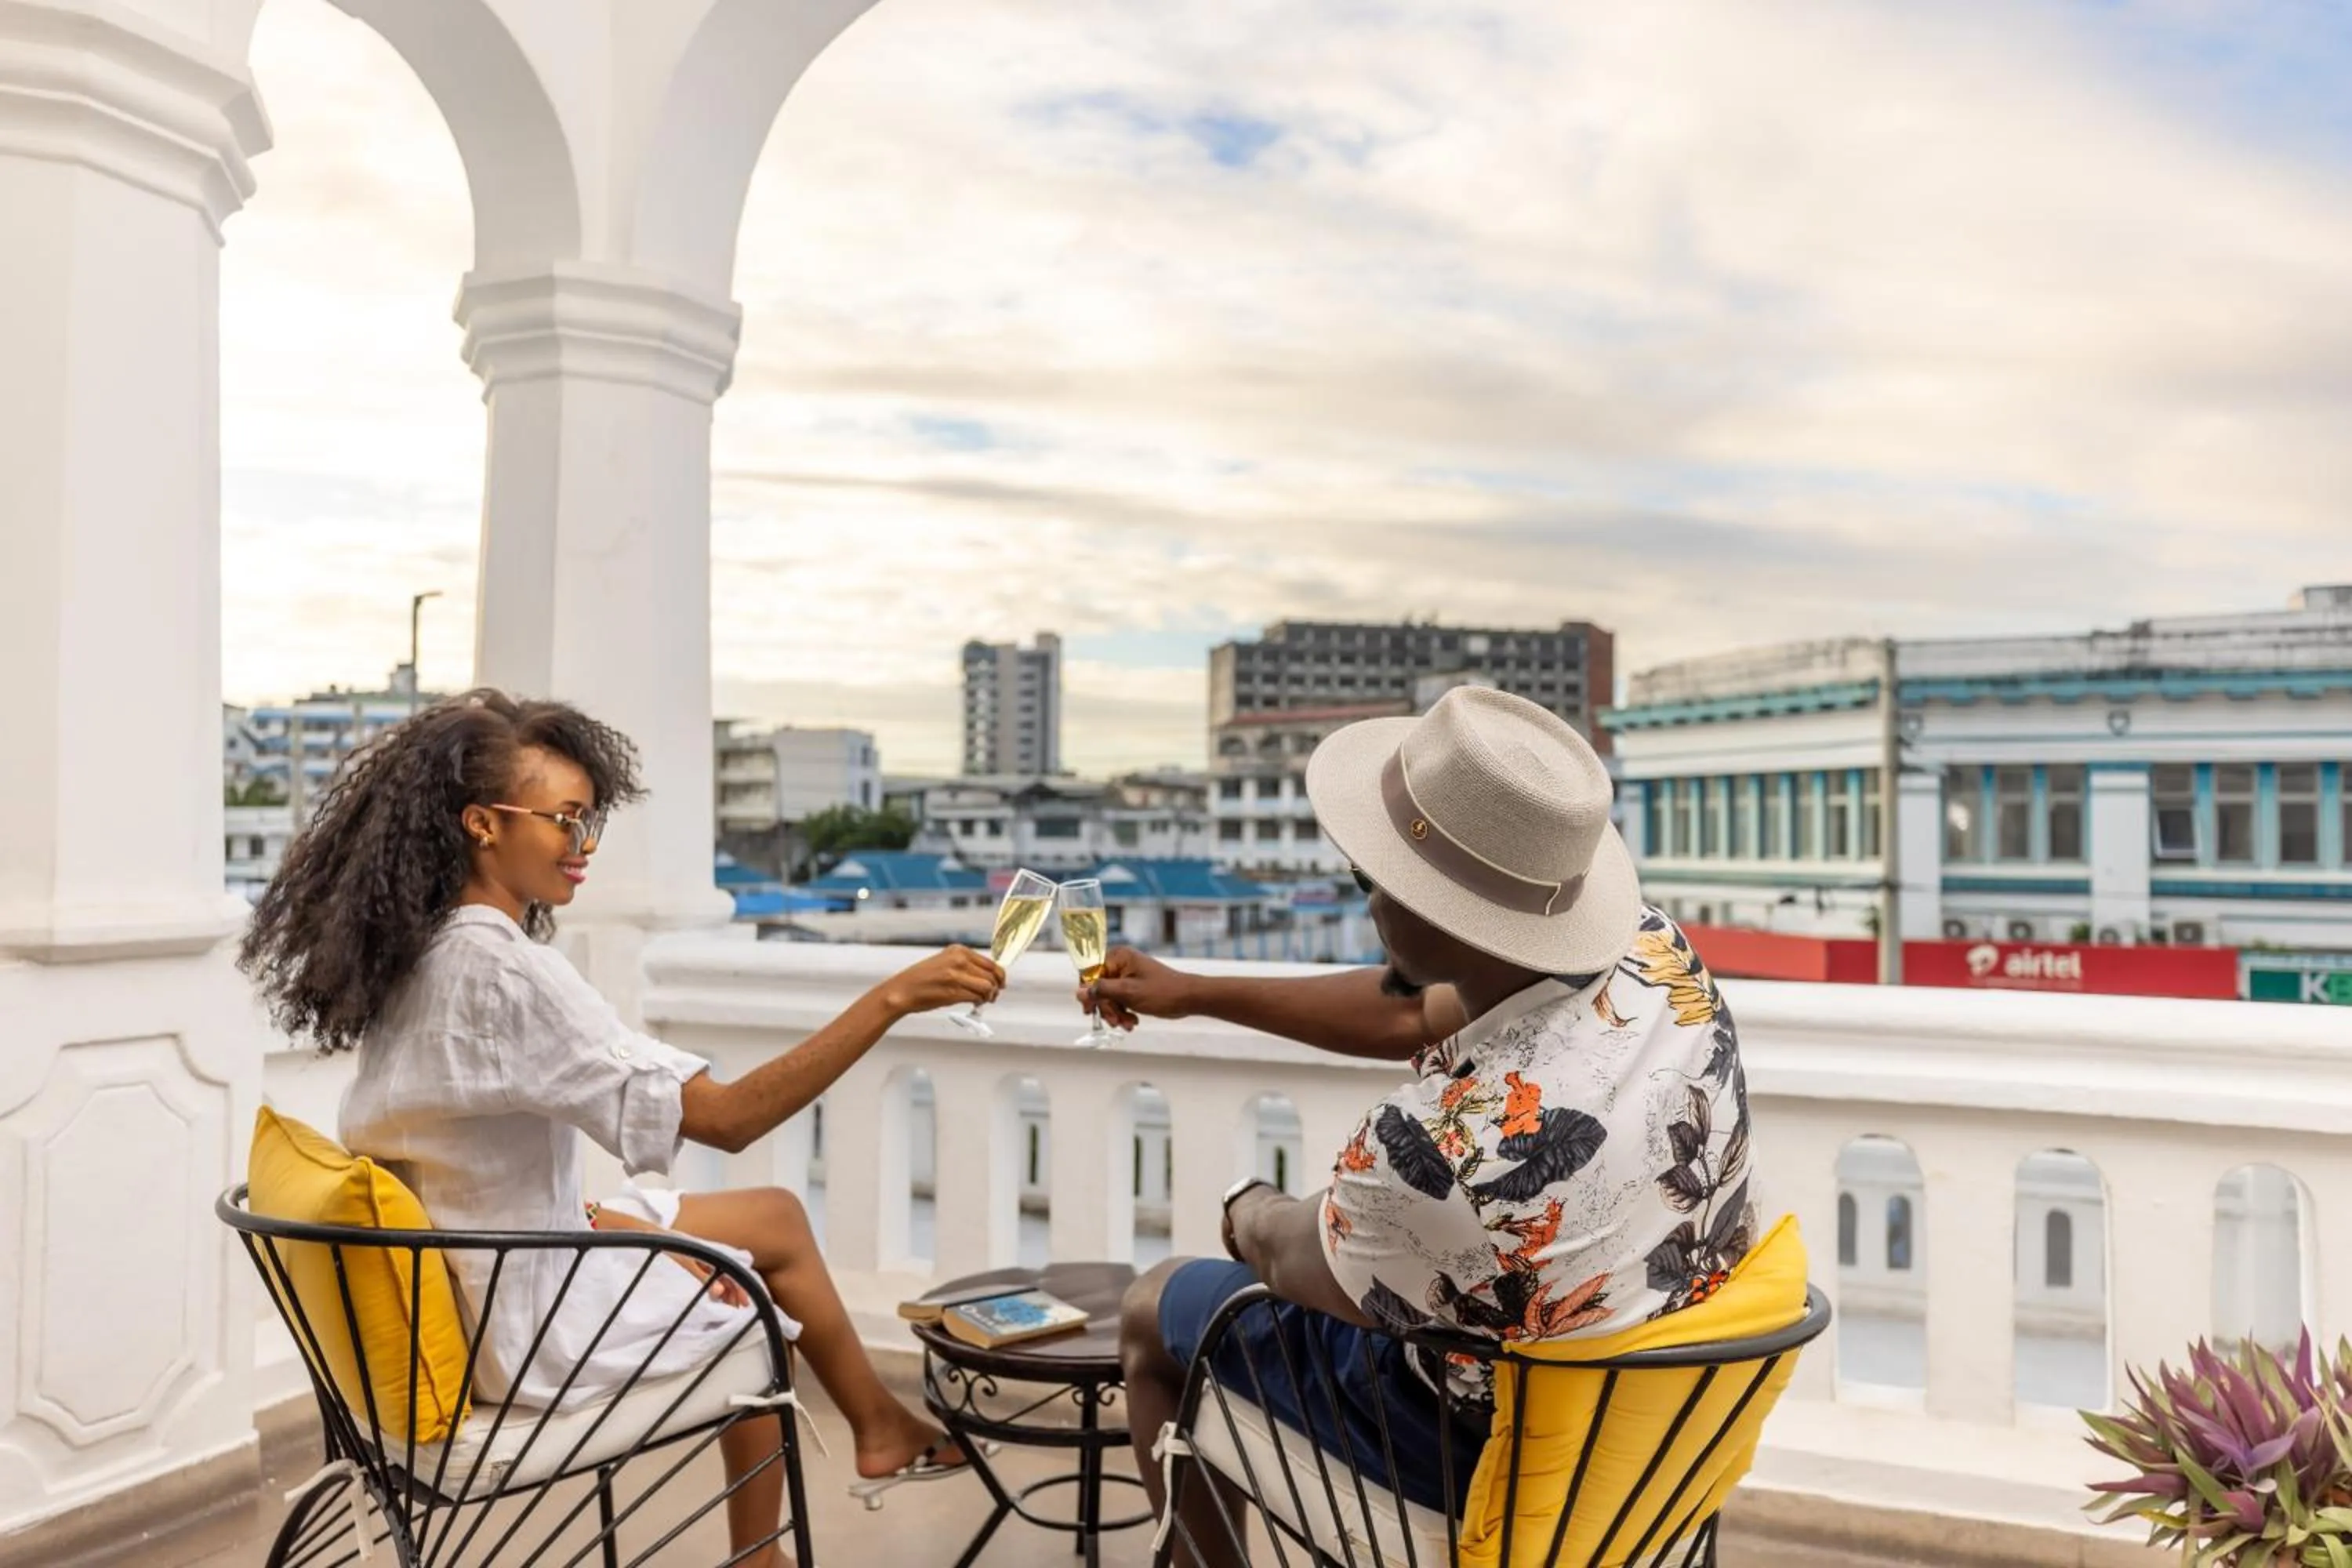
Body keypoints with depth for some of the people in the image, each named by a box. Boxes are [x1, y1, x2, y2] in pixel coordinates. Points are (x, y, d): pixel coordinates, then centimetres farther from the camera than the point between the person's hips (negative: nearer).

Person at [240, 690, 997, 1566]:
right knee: (748, 1305, 18)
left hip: (452, 1288, 8)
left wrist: (615, 1223, 1)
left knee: (777, 1218, 16)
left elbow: (496, 1155, 8)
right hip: (514, 1329, -8)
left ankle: (882, 1435, 29)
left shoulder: (418, 950, 0)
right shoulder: (504, 970, -28)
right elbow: (729, 1119, -32)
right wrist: (892, 998, -33)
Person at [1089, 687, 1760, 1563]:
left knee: (1155, 1312, 16)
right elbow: (1416, 1017, 0)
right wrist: (1197, 995, 8)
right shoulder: (1651, 945, -18)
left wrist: (1249, 1214, 7)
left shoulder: (1445, 1147, -41)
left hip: (1499, 1447, -6)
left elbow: (1297, 1263, -16)